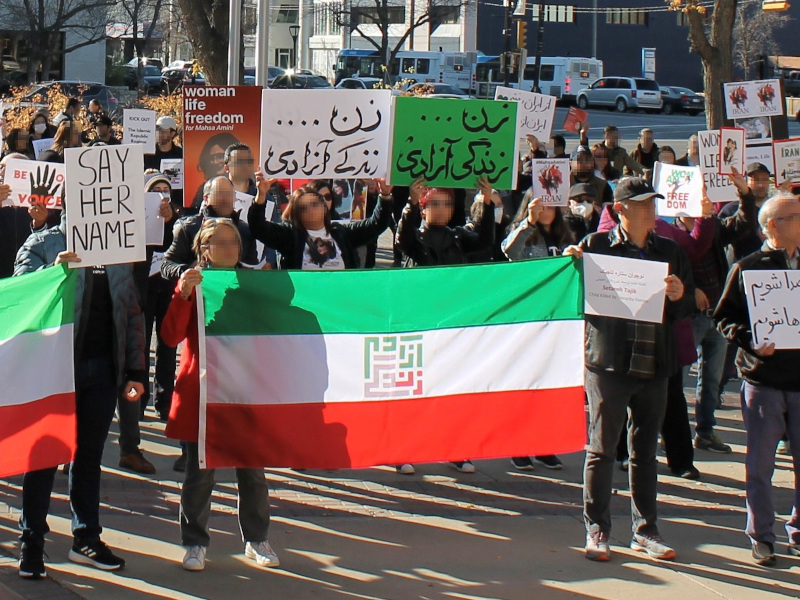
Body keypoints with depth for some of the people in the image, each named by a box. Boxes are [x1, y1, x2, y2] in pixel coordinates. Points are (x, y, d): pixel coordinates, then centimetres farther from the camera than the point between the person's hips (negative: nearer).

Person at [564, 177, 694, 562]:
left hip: (653, 366, 4)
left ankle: (645, 530, 19)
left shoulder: (670, 252, 11)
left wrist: (680, 296, -9)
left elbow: (688, 308, 12)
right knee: (601, 449, 0)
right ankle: (597, 530, 9)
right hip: (608, 362, -3)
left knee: (645, 452, 11)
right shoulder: (596, 245, 0)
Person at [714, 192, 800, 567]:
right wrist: (751, 342, -16)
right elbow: (724, 318, 0)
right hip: (763, 379, -3)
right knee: (760, 462, 3)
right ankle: (761, 537, 13)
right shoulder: (747, 268, 0)